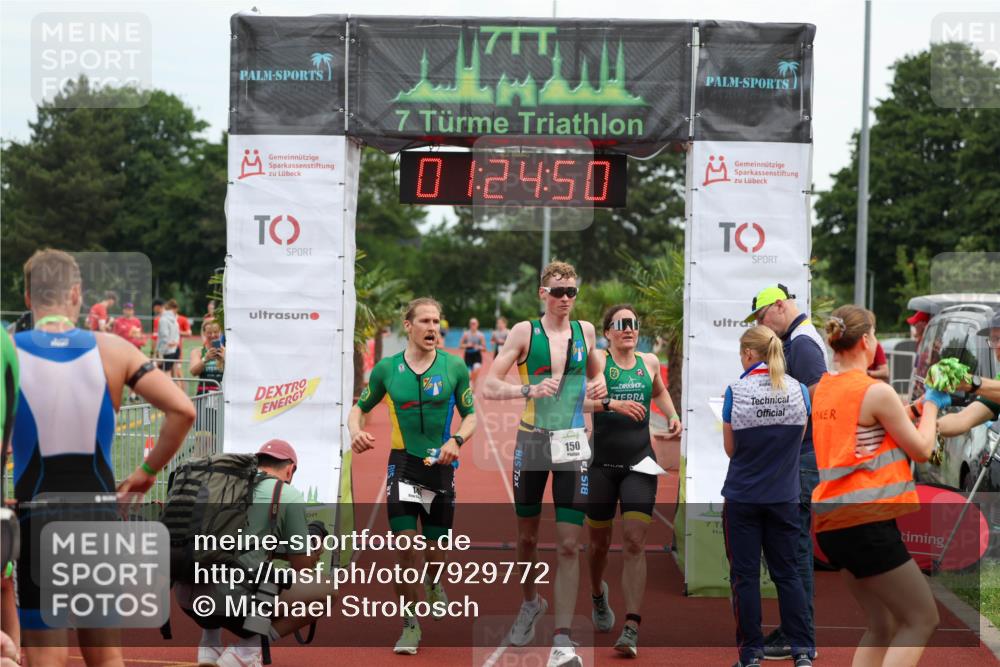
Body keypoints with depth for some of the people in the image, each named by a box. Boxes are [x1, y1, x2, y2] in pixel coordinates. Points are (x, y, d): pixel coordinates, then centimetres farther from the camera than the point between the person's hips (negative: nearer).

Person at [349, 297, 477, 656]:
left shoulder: (454, 367, 0)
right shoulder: (387, 368, 1)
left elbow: (471, 415, 7)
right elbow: (360, 408, 12)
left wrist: (456, 441, -13)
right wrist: (356, 432, -9)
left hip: (440, 465, 1)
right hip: (403, 462, -1)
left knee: (436, 546, 8)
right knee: (406, 544, -12)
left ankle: (434, 583, 46)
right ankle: (410, 625, 3)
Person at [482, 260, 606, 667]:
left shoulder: (585, 331, 5)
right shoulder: (525, 332, -4)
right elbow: (488, 387, -8)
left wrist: (599, 386, 2)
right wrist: (530, 391, -23)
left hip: (573, 443, 1)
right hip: (532, 441, -1)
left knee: (568, 544, -8)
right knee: (527, 535, 13)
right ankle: (531, 603, 41)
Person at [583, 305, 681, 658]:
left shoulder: (649, 361, 8)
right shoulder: (597, 361, -6)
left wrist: (672, 416, 12)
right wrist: (612, 404, -36)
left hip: (639, 463, 2)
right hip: (602, 463, -2)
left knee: (635, 541, -11)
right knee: (600, 541, 12)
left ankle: (631, 628, -15)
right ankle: (598, 595, 45)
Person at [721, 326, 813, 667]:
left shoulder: (736, 391, -12)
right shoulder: (799, 391, -3)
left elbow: (730, 449, -2)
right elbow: (798, 441, 8)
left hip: (743, 496, -3)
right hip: (784, 496, 3)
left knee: (745, 575, 6)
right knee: (787, 572, 11)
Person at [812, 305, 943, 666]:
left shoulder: (821, 391, 11)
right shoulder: (877, 392, -12)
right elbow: (921, 449, -3)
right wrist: (931, 405, 12)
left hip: (831, 524, 8)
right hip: (868, 523, -8)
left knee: (883, 625, 17)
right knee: (921, 619, 3)